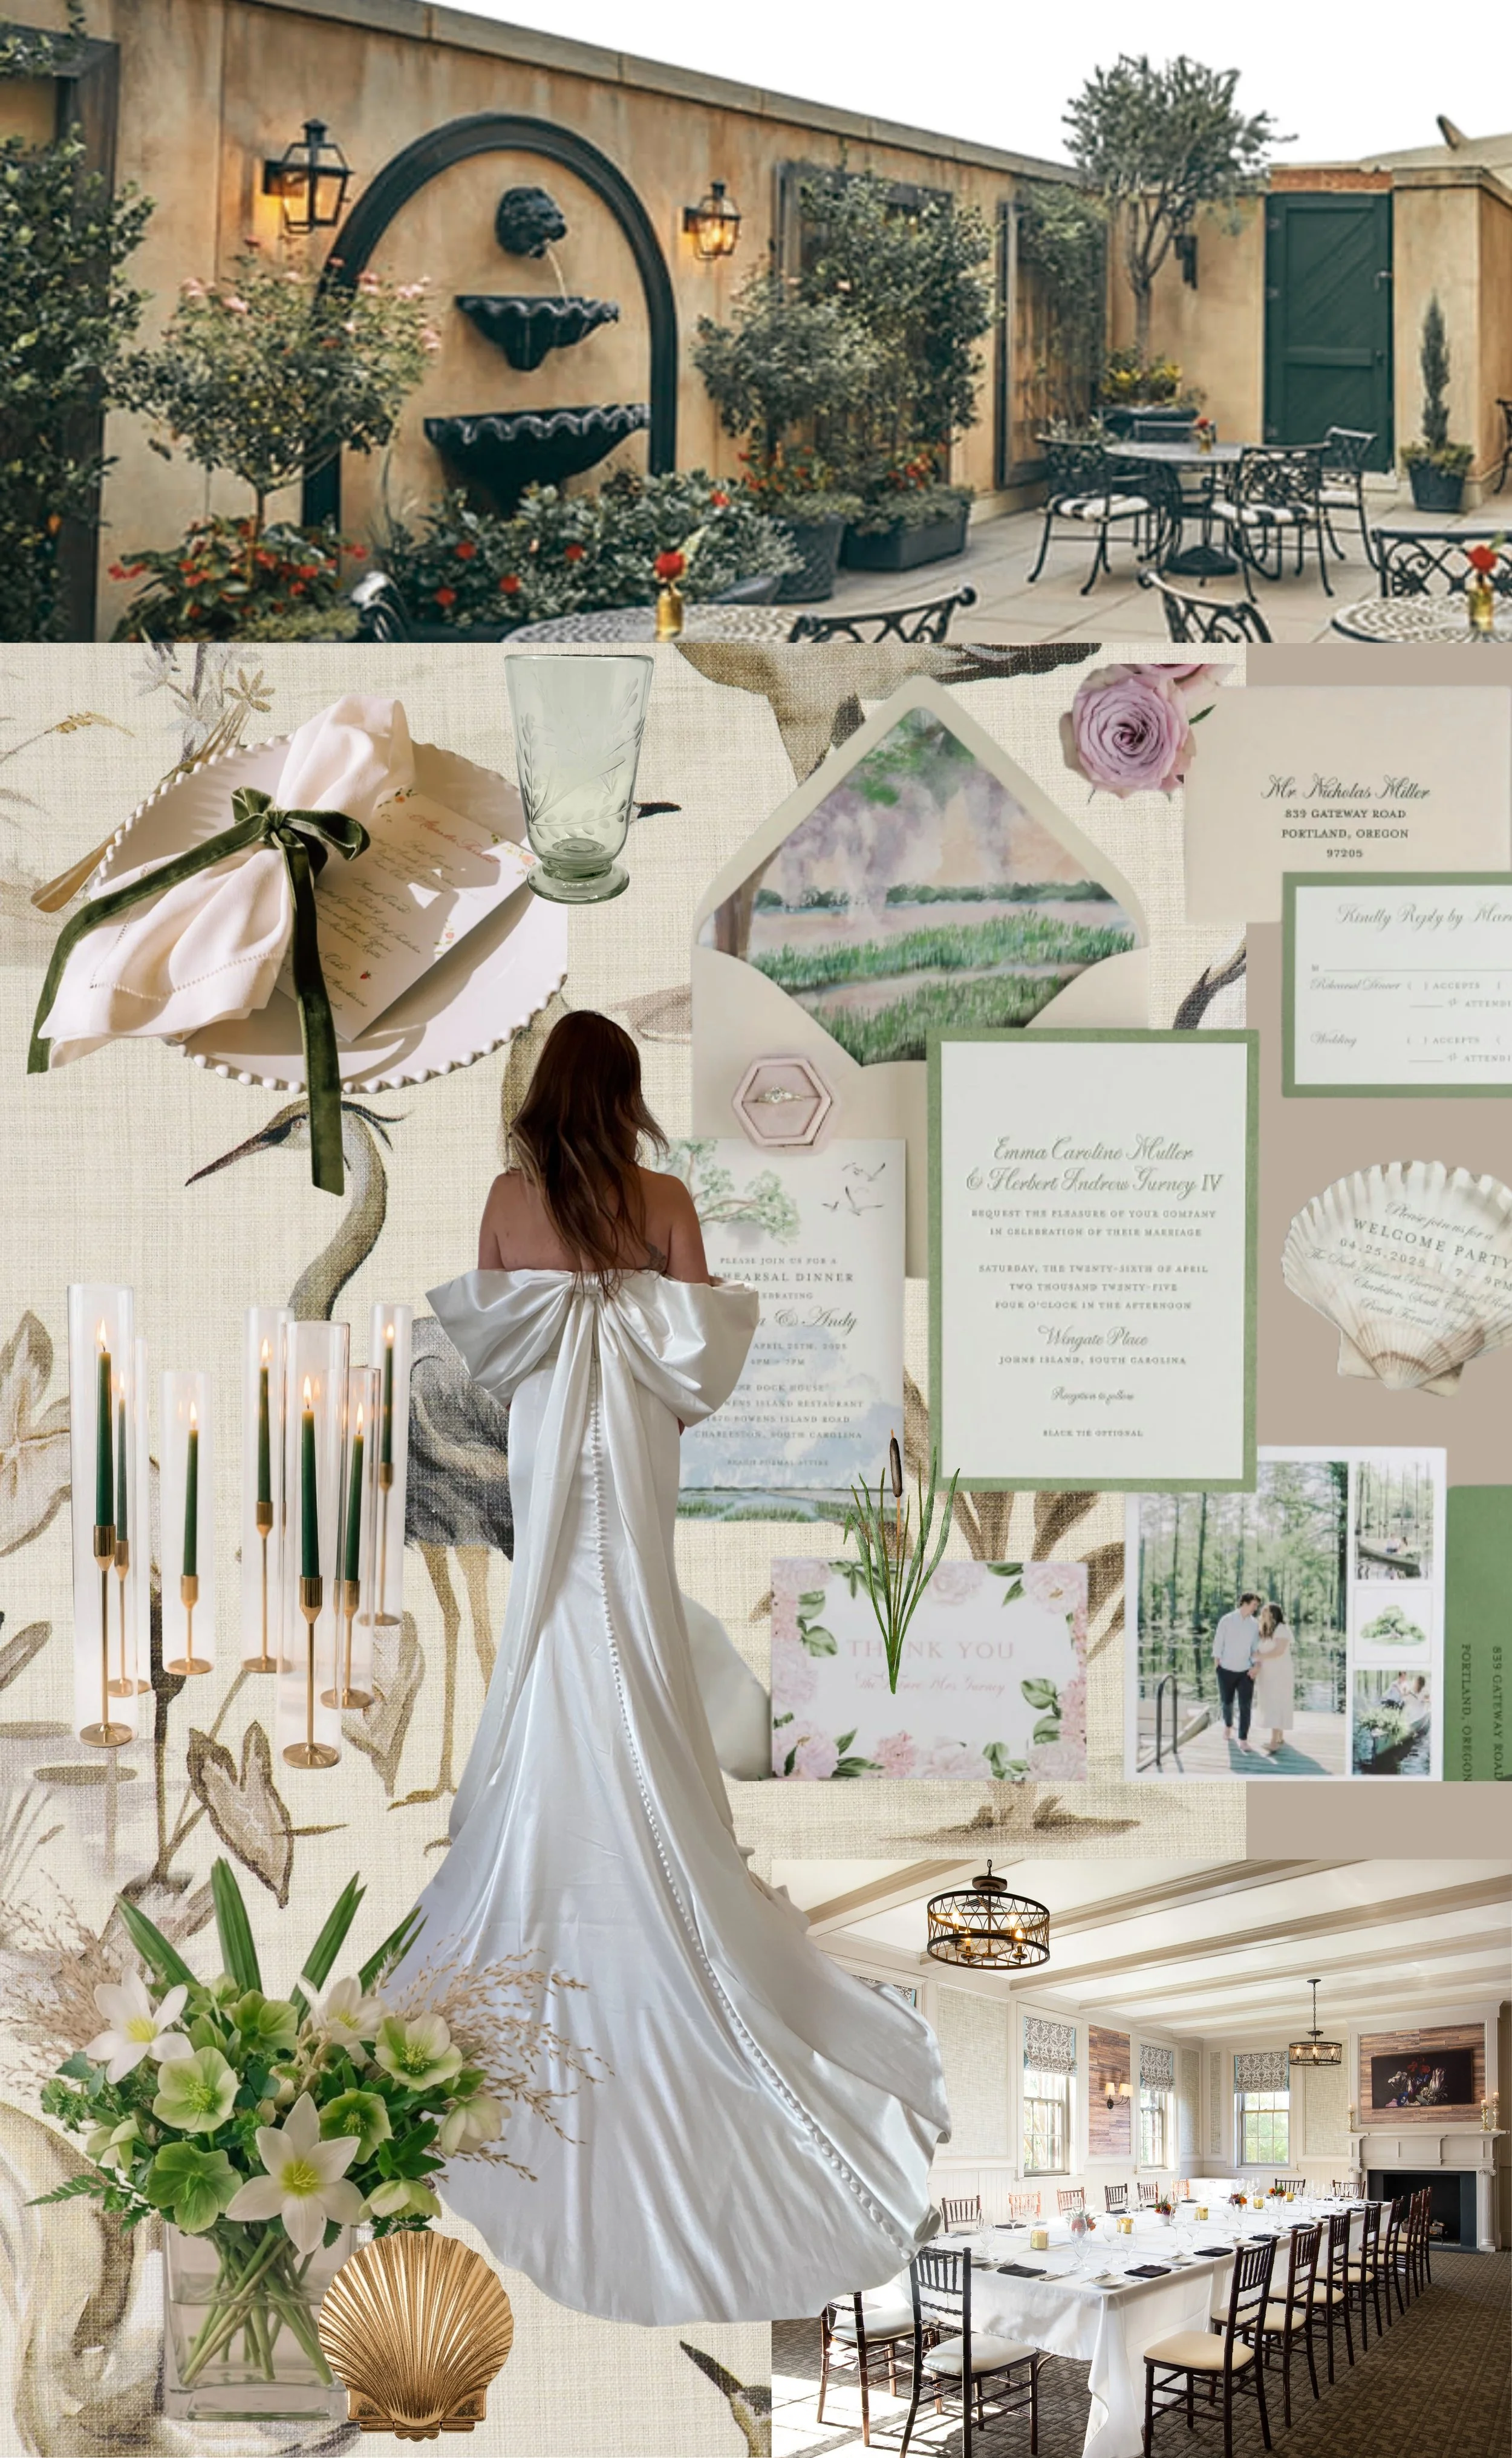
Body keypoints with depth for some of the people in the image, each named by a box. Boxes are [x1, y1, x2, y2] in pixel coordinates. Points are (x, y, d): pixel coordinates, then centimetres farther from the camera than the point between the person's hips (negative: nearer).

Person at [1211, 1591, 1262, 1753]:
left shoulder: (1254, 1624, 2)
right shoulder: (1227, 1620, -8)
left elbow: (1256, 1648, 6)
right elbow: (1218, 1644, -4)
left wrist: (1256, 1666, -7)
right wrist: (1217, 1666, -5)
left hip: (1246, 1672, 1)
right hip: (1227, 1670, -1)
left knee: (1245, 1706, -9)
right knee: (1228, 1703, 14)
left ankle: (1244, 1741, -7)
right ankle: (1228, 1726, 44)